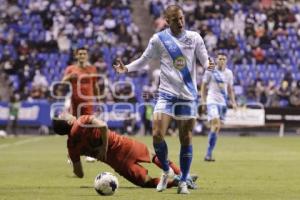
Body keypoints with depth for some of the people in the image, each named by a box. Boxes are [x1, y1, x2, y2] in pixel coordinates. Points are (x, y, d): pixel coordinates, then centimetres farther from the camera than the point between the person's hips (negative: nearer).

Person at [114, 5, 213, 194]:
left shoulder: (194, 38, 1)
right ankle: (167, 171, 11)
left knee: (186, 139, 2)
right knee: (157, 134, -14)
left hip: (188, 95, 0)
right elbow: (144, 60, 10)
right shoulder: (158, 39, 0)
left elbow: (205, 60, 2)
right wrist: (127, 68, -6)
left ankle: (183, 182, 15)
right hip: (166, 93, 0)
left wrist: (209, 64, -22)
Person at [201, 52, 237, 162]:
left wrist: (233, 102, 8)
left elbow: (230, 89, 18)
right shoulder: (210, 71, -2)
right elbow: (203, 86, 3)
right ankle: (209, 153, -19)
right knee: (215, 125, -21)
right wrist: (203, 101, -5)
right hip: (212, 101, -5)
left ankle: (209, 153, 13)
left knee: (217, 128, 5)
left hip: (223, 102, 5)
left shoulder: (229, 73, 11)